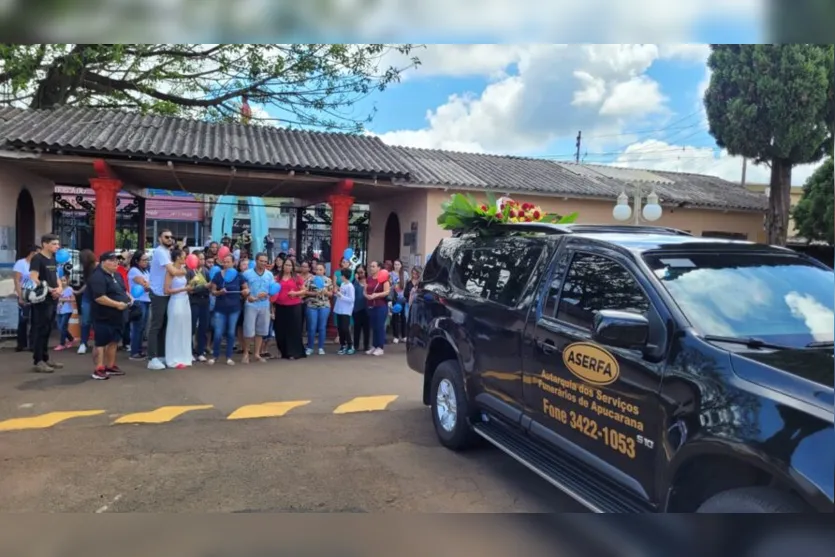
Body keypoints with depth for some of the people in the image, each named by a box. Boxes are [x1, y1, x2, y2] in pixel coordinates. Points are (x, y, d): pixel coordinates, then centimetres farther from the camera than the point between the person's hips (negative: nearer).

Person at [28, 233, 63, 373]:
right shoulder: (37, 259, -10)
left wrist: (59, 288, 2)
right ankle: (38, 361, -1)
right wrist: (49, 289, -22)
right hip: (41, 299, -8)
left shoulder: (53, 259, 16)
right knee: (40, 330, -5)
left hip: (53, 299, 8)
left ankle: (45, 359, 21)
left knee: (47, 330, 13)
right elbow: (33, 279, -17)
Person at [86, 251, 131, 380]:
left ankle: (111, 366, 23)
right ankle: (98, 369, 0)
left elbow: (122, 291, 28)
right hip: (103, 317, -9)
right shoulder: (97, 277, -17)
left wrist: (128, 297, 6)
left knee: (114, 341, 14)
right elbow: (99, 298, -26)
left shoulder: (117, 275, 14)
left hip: (117, 316, 9)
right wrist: (117, 304, -24)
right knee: (101, 342, -4)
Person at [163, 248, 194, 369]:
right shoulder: (171, 271, -12)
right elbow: (166, 290, -18)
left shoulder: (183, 270, 9)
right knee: (175, 331, 0)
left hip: (185, 302, 8)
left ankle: (184, 356, 22)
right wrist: (184, 289, -16)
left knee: (184, 330, 12)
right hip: (176, 303, -8)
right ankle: (175, 359, 8)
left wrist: (190, 287, 4)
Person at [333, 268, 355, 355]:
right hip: (339, 310, 8)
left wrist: (340, 296, -19)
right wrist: (337, 293, 4)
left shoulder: (350, 286, -15)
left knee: (345, 328, -6)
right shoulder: (342, 284, 10)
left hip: (346, 311, -8)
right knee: (340, 328, 10)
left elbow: (351, 299, -19)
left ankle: (350, 345, 8)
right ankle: (343, 345, 20)